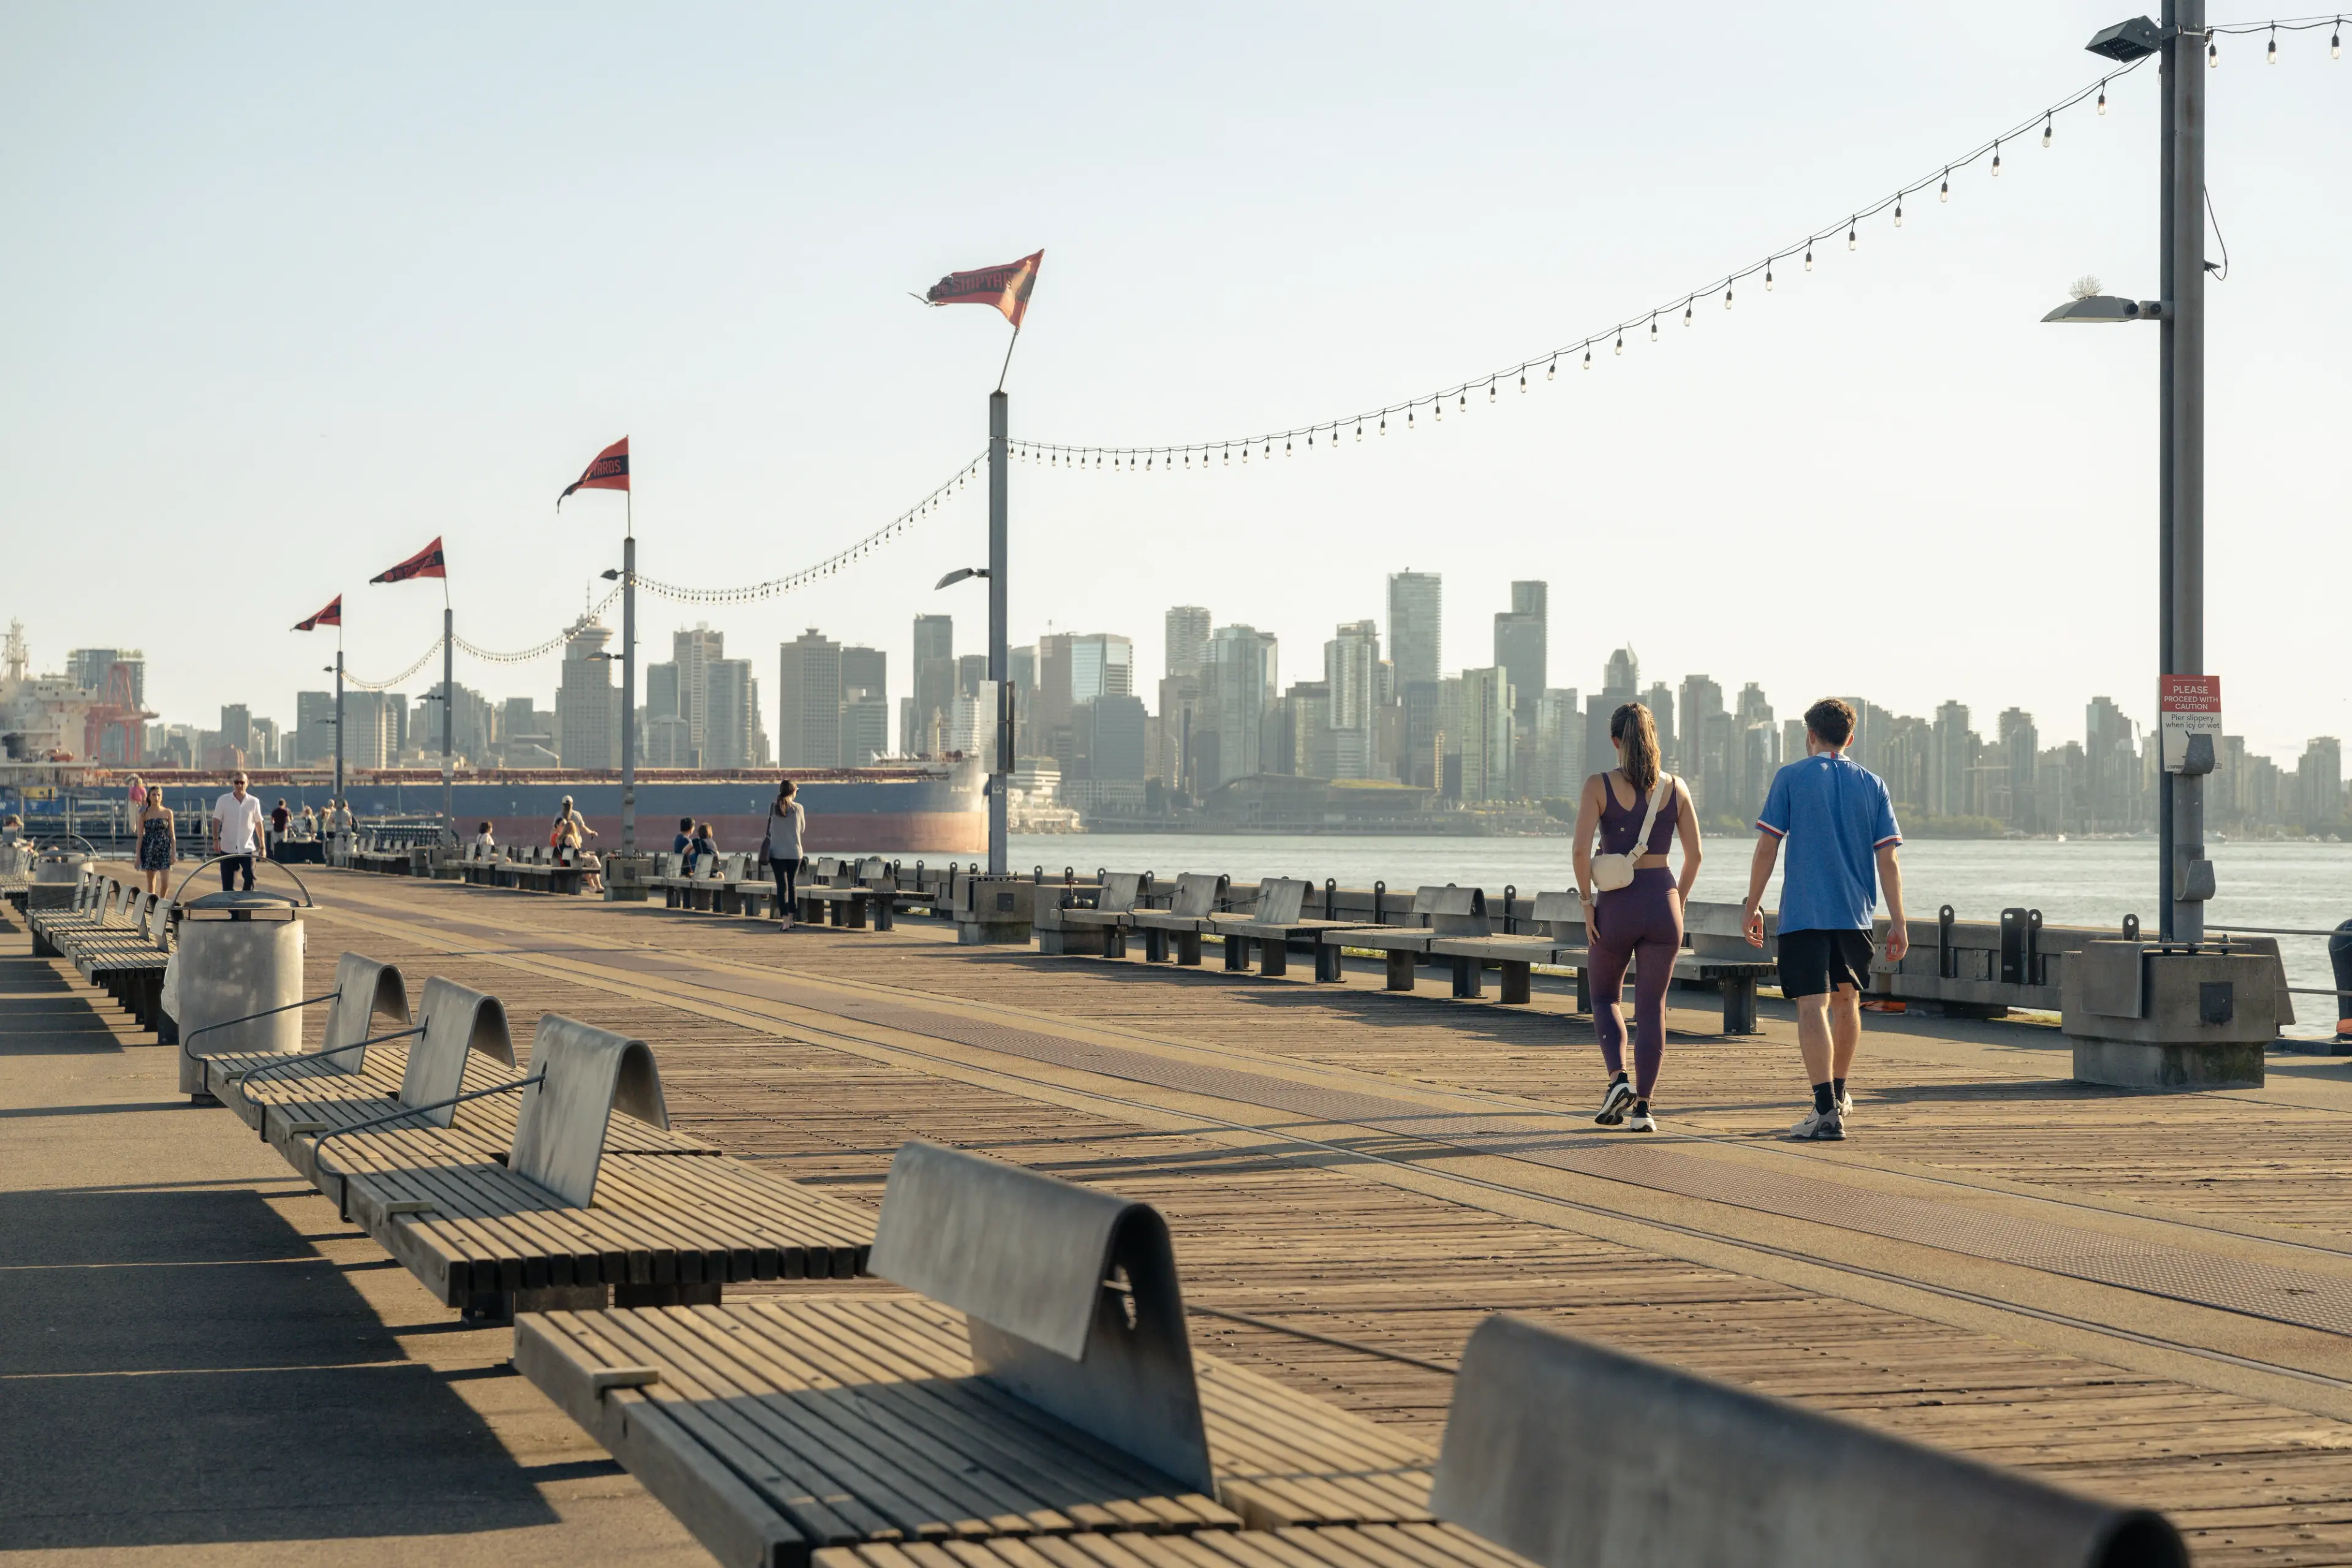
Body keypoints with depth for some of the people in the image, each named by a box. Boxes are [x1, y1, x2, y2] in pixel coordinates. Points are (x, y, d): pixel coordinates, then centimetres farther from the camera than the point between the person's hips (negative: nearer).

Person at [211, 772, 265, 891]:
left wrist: (262, 846, 8)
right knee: (228, 884, 4)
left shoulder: (254, 802, 1)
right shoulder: (223, 800, -1)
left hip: (248, 849, 0)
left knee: (251, 879, -9)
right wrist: (215, 840, -13)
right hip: (228, 849, 0)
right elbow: (216, 821, -1)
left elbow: (258, 824, 8)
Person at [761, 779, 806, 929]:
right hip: (794, 852, 0)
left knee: (782, 886, -1)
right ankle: (790, 918, 21)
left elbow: (770, 829, 3)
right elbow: (802, 829, 8)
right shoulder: (798, 808, -4)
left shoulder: (773, 808, -4)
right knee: (791, 884, 15)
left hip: (777, 852, 0)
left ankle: (785, 921, -8)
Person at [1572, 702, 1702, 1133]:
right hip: (1662, 900, 2)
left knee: (1605, 996, 19)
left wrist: (1588, 903, -5)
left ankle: (1618, 1078, -1)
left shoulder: (1599, 785, -6)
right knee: (1652, 1007, 7)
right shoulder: (1675, 787, 2)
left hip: (1617, 903, -2)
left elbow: (1582, 849, -14)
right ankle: (1642, 1107, 1)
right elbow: (1694, 855, 4)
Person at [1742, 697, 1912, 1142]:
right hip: (1855, 914, 4)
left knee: (1812, 1007, -7)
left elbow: (1767, 847, -4)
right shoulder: (1873, 784, 7)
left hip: (1803, 913, -4)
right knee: (1845, 1001, 22)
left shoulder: (1791, 778, 0)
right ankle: (1839, 1095, 36)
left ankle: (1826, 1111, -17)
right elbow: (1888, 859, 3)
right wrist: (1897, 922, 4)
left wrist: (1752, 906, 3)